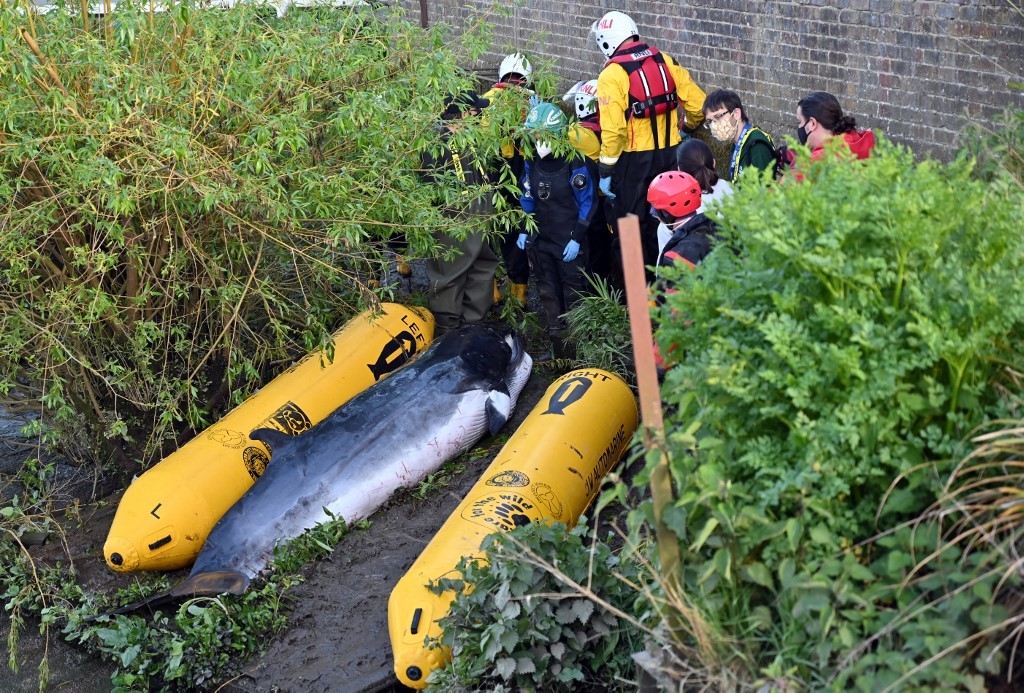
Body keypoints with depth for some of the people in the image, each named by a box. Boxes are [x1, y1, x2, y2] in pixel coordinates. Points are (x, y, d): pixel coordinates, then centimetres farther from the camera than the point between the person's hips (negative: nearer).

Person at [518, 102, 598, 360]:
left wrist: (577, 238, -15)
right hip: (541, 241, 6)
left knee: (573, 295, 4)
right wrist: (523, 230, 9)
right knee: (548, 294, 11)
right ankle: (557, 346, 21)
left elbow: (588, 203, -12)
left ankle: (576, 348, 14)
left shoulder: (576, 164, -17)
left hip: (569, 243, -6)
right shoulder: (531, 162, 2)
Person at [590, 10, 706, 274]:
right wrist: (687, 128, 22)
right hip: (671, 152, 6)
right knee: (665, 218, 20)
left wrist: (606, 171, -12)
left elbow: (613, 130, -21)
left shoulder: (612, 75, -13)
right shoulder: (665, 61, 2)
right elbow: (698, 104, 2)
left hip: (635, 159, -5)